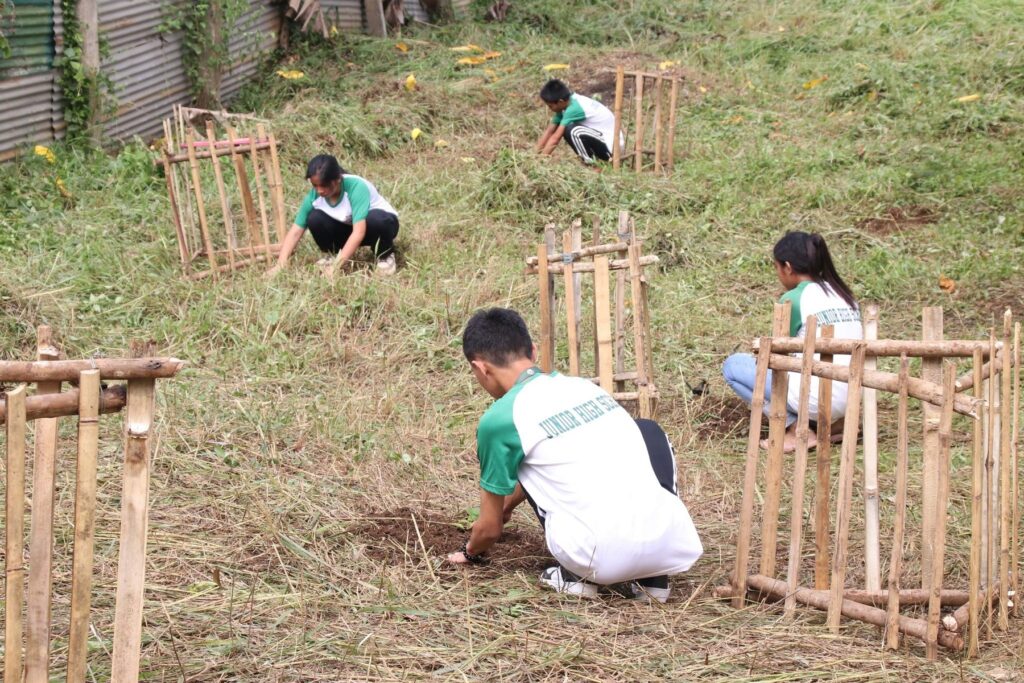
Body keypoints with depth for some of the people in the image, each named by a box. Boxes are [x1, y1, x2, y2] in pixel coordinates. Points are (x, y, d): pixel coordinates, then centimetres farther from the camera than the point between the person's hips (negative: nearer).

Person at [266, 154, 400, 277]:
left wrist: (336, 266, -45)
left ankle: (385, 256, -8)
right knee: (315, 218, -23)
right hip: (348, 228, 4)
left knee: (376, 219, -39)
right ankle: (333, 254, 5)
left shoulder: (356, 187, -34)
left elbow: (359, 232, -40)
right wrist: (280, 265, -29)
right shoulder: (314, 195, -20)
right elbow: (296, 231, -17)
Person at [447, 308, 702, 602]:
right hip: (675, 543, 4)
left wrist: (470, 553, 38)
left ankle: (578, 576, 14)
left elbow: (490, 528, 16)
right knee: (647, 431, 32)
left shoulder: (499, 420, 2)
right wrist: (506, 506, 59)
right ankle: (650, 578, 21)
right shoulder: (582, 385, 20)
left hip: (606, 559, -4)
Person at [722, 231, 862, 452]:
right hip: (852, 397, 8)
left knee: (733, 365, 4)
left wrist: (760, 357, 25)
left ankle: (796, 430, -4)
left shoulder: (793, 299, -7)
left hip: (817, 398, -8)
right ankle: (834, 421, 15)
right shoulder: (844, 294, 13)